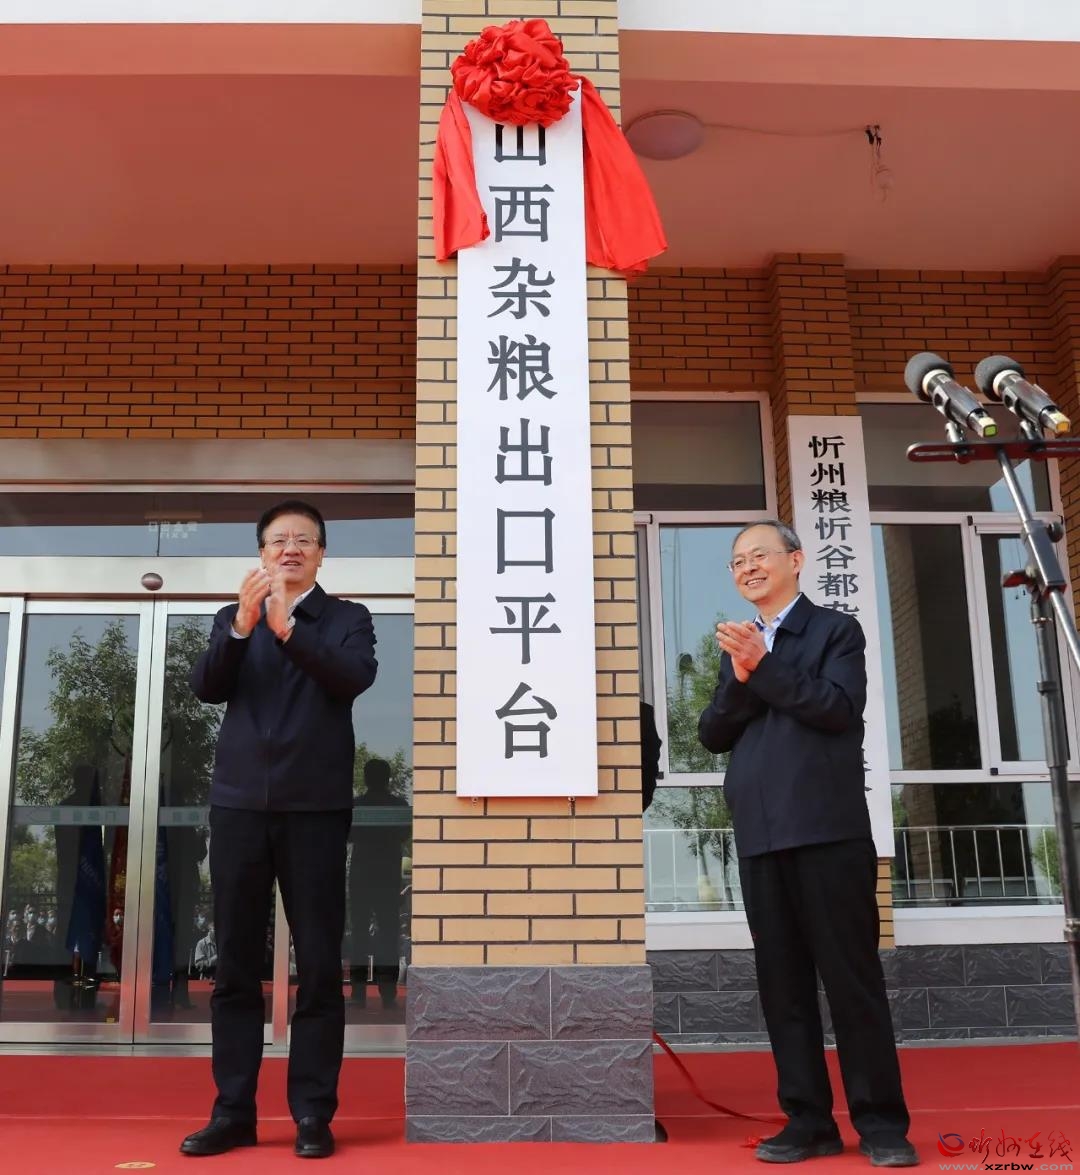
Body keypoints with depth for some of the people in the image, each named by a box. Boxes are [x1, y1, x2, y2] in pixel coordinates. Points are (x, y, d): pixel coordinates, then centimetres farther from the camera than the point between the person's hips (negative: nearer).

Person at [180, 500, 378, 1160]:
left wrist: (287, 628, -24)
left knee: (319, 965, 1)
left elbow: (356, 678, -13)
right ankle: (233, 1111, 16)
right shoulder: (233, 619, 14)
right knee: (236, 964, 7)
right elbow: (207, 687, -3)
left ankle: (314, 1113, 10)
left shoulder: (348, 618, 6)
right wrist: (242, 626, -19)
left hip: (316, 809, -2)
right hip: (240, 805, 3)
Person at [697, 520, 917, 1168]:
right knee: (783, 982, 6)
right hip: (760, 834, 5)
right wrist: (741, 677, -7)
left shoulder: (836, 629, 5)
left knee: (852, 974, -1)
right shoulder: (739, 644, 20)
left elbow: (839, 709, -11)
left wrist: (764, 665, -12)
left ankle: (882, 1122, 8)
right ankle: (809, 1121, 14)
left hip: (828, 827, -5)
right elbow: (712, 734, 10)